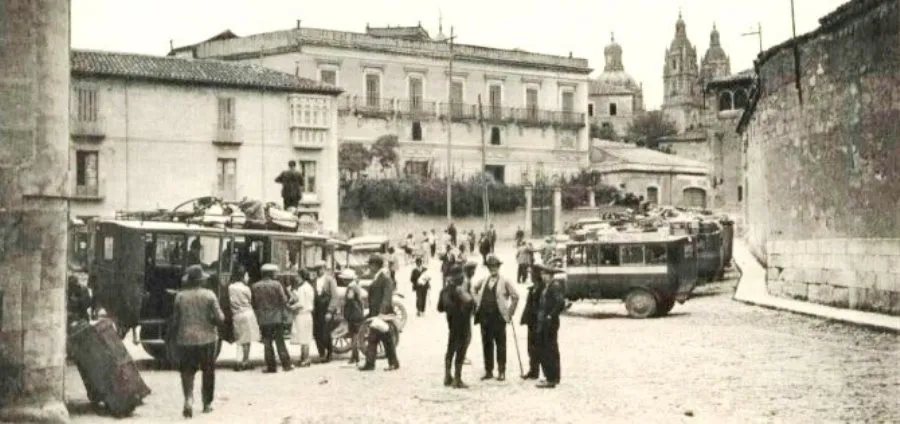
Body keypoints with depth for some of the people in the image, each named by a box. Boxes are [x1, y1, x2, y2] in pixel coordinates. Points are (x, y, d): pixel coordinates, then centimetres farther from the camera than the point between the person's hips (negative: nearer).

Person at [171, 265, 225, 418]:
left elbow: (175, 321, 1)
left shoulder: (180, 296, -2)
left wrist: (177, 335, 18)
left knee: (187, 371, 6)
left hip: (185, 340, 0)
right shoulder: (209, 295, -7)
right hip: (207, 339, 0)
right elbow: (220, 318, -10)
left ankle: (188, 399, -17)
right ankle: (207, 403, 22)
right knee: (208, 372, 15)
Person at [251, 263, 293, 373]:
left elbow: (254, 303, 4)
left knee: (267, 343, 6)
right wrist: (284, 312, 10)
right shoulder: (276, 284, -8)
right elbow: (284, 300, -6)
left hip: (263, 320, 1)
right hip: (277, 318, -1)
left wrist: (258, 316, 14)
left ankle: (271, 366, 5)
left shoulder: (255, 287, 0)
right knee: (280, 342, 5)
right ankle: (286, 364, 6)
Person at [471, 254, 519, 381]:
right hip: (485, 317, 4)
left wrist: (510, 312, -5)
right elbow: (474, 289, 25)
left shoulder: (504, 282, -2)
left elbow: (515, 296, -4)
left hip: (498, 317, -4)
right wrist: (477, 303, 13)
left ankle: (501, 371, 6)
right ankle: (488, 371, 14)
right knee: (487, 345, 7)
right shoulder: (483, 281, 11)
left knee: (500, 345, 0)